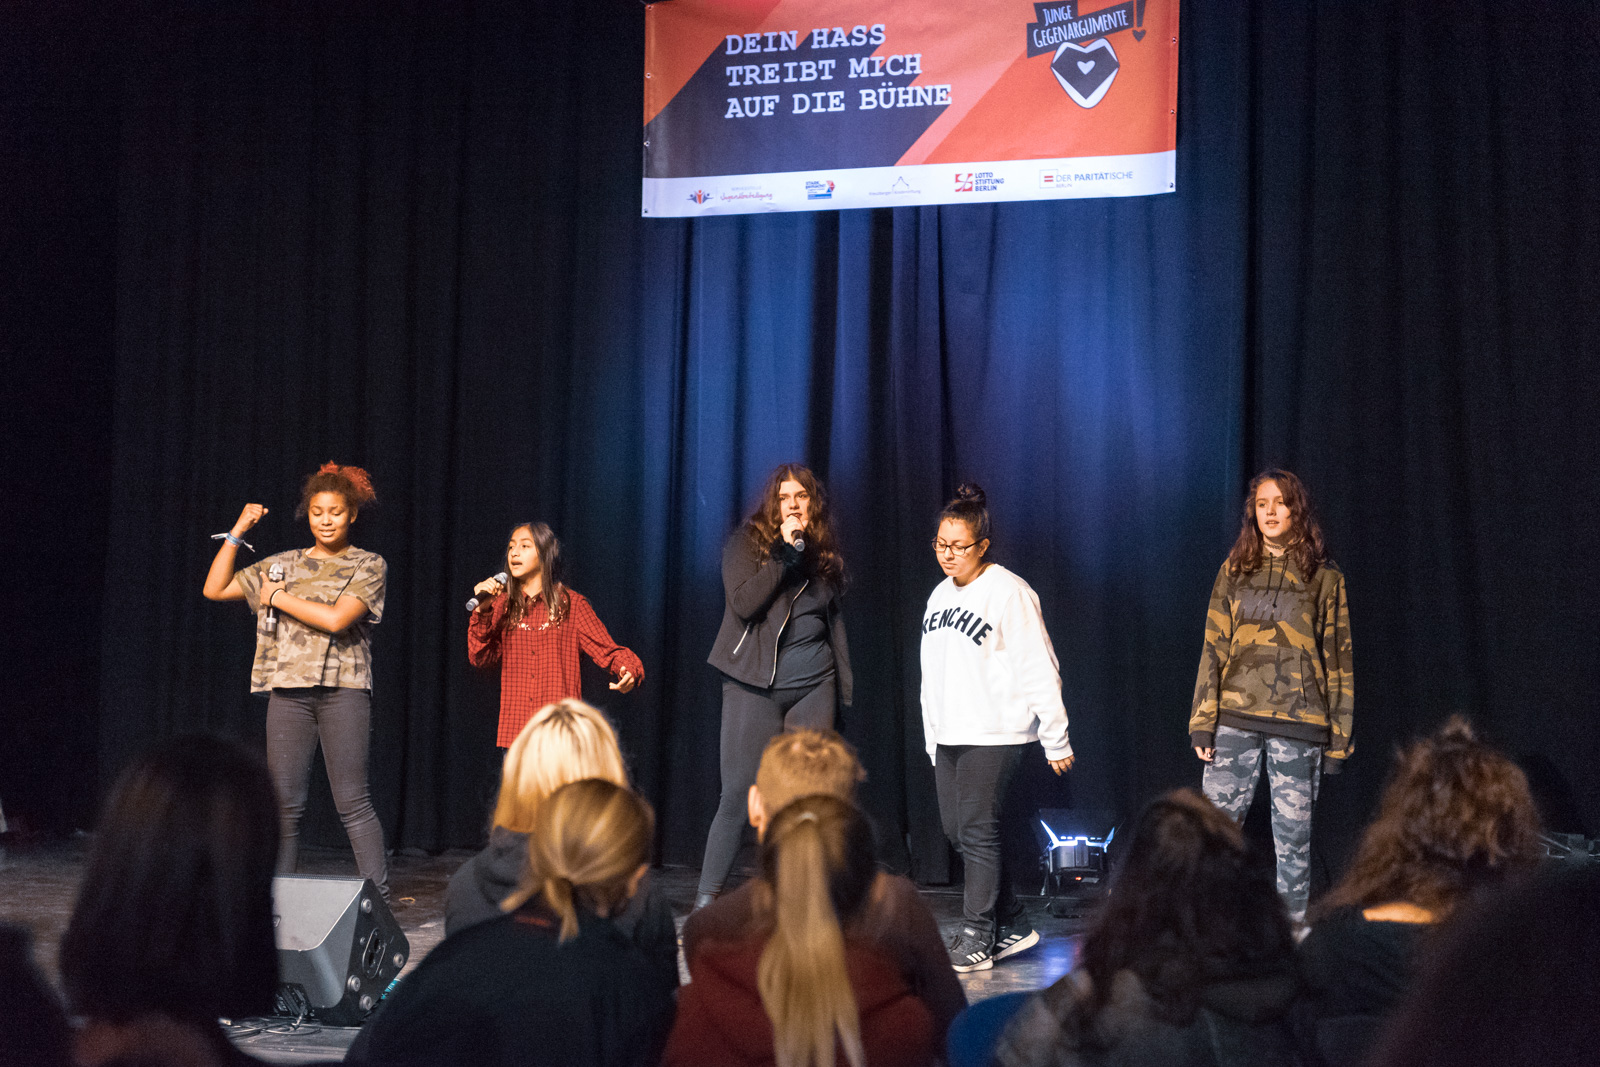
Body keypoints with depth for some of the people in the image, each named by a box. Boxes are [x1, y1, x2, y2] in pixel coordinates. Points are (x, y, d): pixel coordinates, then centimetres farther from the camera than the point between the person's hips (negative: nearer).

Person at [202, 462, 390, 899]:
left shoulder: (368, 565, 4)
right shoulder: (284, 564, 16)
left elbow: (336, 619, -12)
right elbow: (214, 589, 14)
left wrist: (279, 597, -2)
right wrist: (237, 532, 8)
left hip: (343, 688, -4)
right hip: (289, 690, 4)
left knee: (352, 801, -7)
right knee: (284, 802, 4)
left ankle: (378, 898, -5)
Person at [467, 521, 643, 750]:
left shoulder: (571, 603, 4)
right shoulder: (502, 606, 13)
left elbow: (607, 650, -2)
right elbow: (480, 658, 4)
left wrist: (629, 670, -23)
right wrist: (482, 611, -8)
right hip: (515, 730, 3)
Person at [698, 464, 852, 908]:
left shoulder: (824, 552, 14)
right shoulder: (748, 541, 1)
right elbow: (743, 603, -13)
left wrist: (843, 688, 18)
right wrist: (784, 556, -15)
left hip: (813, 685, 4)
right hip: (756, 686, -4)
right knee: (739, 792, -7)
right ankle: (707, 896, 1)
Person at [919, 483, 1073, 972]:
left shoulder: (1009, 592, -10)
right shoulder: (941, 594, 14)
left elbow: (1039, 670, -10)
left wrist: (1056, 740, -11)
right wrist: (932, 735, 18)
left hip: (995, 734, -8)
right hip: (948, 736, 8)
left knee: (978, 831, -9)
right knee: (957, 831, 6)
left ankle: (976, 940, -3)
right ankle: (1013, 925, 17)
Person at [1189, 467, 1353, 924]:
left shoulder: (1324, 578, 7)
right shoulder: (1235, 571, 12)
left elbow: (1338, 658, 7)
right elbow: (1214, 648, 9)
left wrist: (1338, 734, 1)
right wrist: (1203, 722, 2)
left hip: (1298, 720, -1)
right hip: (1236, 718, 1)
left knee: (1293, 836, 1)